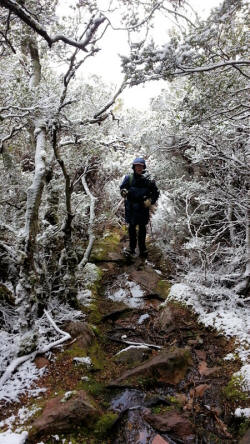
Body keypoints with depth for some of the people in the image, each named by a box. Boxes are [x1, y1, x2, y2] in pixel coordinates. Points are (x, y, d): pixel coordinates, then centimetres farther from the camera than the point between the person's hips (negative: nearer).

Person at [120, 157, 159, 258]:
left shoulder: (148, 179, -5)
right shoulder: (129, 178, -3)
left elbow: (156, 193, 1)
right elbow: (122, 187, 9)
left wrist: (150, 201, -15)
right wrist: (123, 192, -14)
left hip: (143, 207, -1)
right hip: (131, 207, 1)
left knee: (142, 227, 9)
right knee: (132, 227, 11)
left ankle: (142, 249, 21)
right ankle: (132, 248, 25)